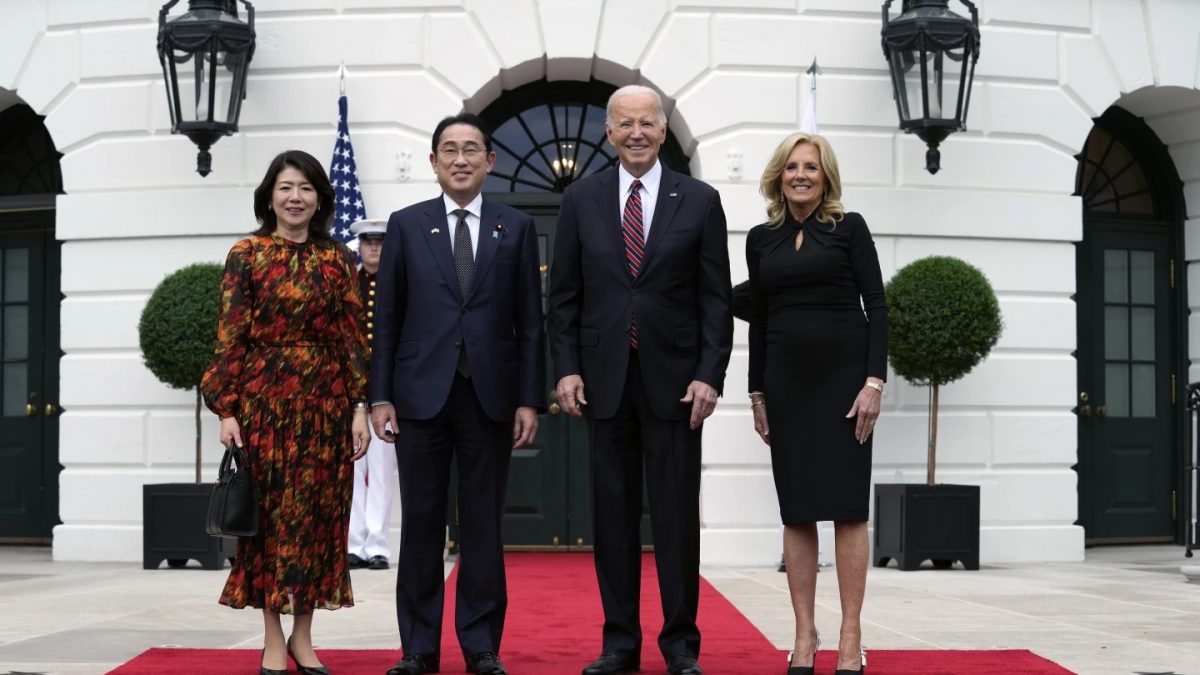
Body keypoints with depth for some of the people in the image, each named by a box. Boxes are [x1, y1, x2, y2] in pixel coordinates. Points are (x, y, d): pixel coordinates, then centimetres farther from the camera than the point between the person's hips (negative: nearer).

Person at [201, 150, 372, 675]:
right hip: (265, 398, -2)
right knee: (270, 511, 2)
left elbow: (353, 338, 5)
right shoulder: (246, 255, 1)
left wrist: (359, 406, -2)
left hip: (325, 400, 2)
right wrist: (227, 409, -9)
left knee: (318, 513, 4)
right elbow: (230, 337, -3)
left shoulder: (337, 260, 7)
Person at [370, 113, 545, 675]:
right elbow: (387, 319, 5)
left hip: (490, 396, 0)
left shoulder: (517, 228, 8)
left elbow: (530, 322, 5)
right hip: (420, 394, 0)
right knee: (421, 523, 5)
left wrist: (529, 400, -1)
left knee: (483, 526, 5)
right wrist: (380, 396, -2)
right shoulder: (406, 225, 7)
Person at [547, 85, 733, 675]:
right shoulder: (581, 200, 7)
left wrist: (710, 375, -8)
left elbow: (716, 298, 1)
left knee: (677, 516, 2)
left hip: (674, 378, -1)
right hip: (605, 379, 2)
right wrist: (566, 369, -2)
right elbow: (564, 295, 7)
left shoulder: (699, 201, 3)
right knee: (612, 516, 6)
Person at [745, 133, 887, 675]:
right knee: (797, 512, 4)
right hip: (786, 381, 3)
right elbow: (758, 320, 13)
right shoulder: (761, 239, 10)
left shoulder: (849, 228, 2)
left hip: (843, 375, -3)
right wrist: (756, 392, 9)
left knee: (847, 507, -2)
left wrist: (874, 381, -11)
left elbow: (876, 306, -3)